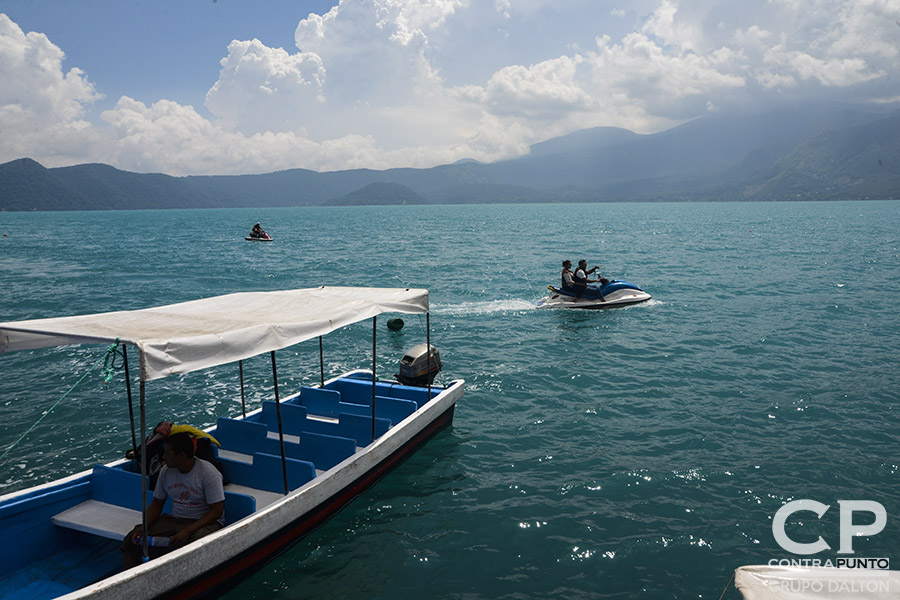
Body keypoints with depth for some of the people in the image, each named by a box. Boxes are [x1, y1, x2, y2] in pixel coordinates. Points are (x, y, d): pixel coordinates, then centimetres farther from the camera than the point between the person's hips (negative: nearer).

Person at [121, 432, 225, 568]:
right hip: (174, 520, 6)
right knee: (133, 538, -10)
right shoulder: (166, 472, 4)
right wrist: (143, 527, -7)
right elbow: (157, 504, 13)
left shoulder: (209, 474, -16)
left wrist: (188, 531, -27)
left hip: (205, 522, -6)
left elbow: (217, 511, -17)